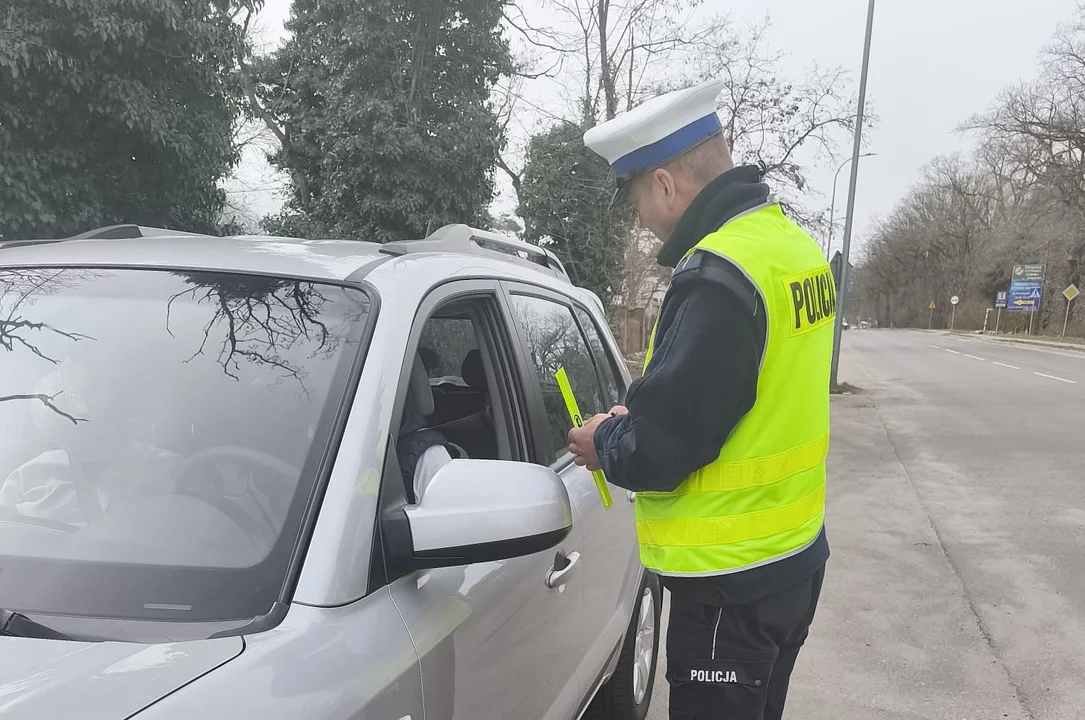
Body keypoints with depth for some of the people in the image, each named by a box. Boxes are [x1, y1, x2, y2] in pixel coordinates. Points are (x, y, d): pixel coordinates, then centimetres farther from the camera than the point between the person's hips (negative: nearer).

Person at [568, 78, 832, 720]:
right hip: (797, 553, 9)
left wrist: (603, 444, -3)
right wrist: (640, 415, 9)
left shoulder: (717, 274, -25)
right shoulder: (794, 244, 6)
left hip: (732, 579, -9)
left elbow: (659, 446, -24)